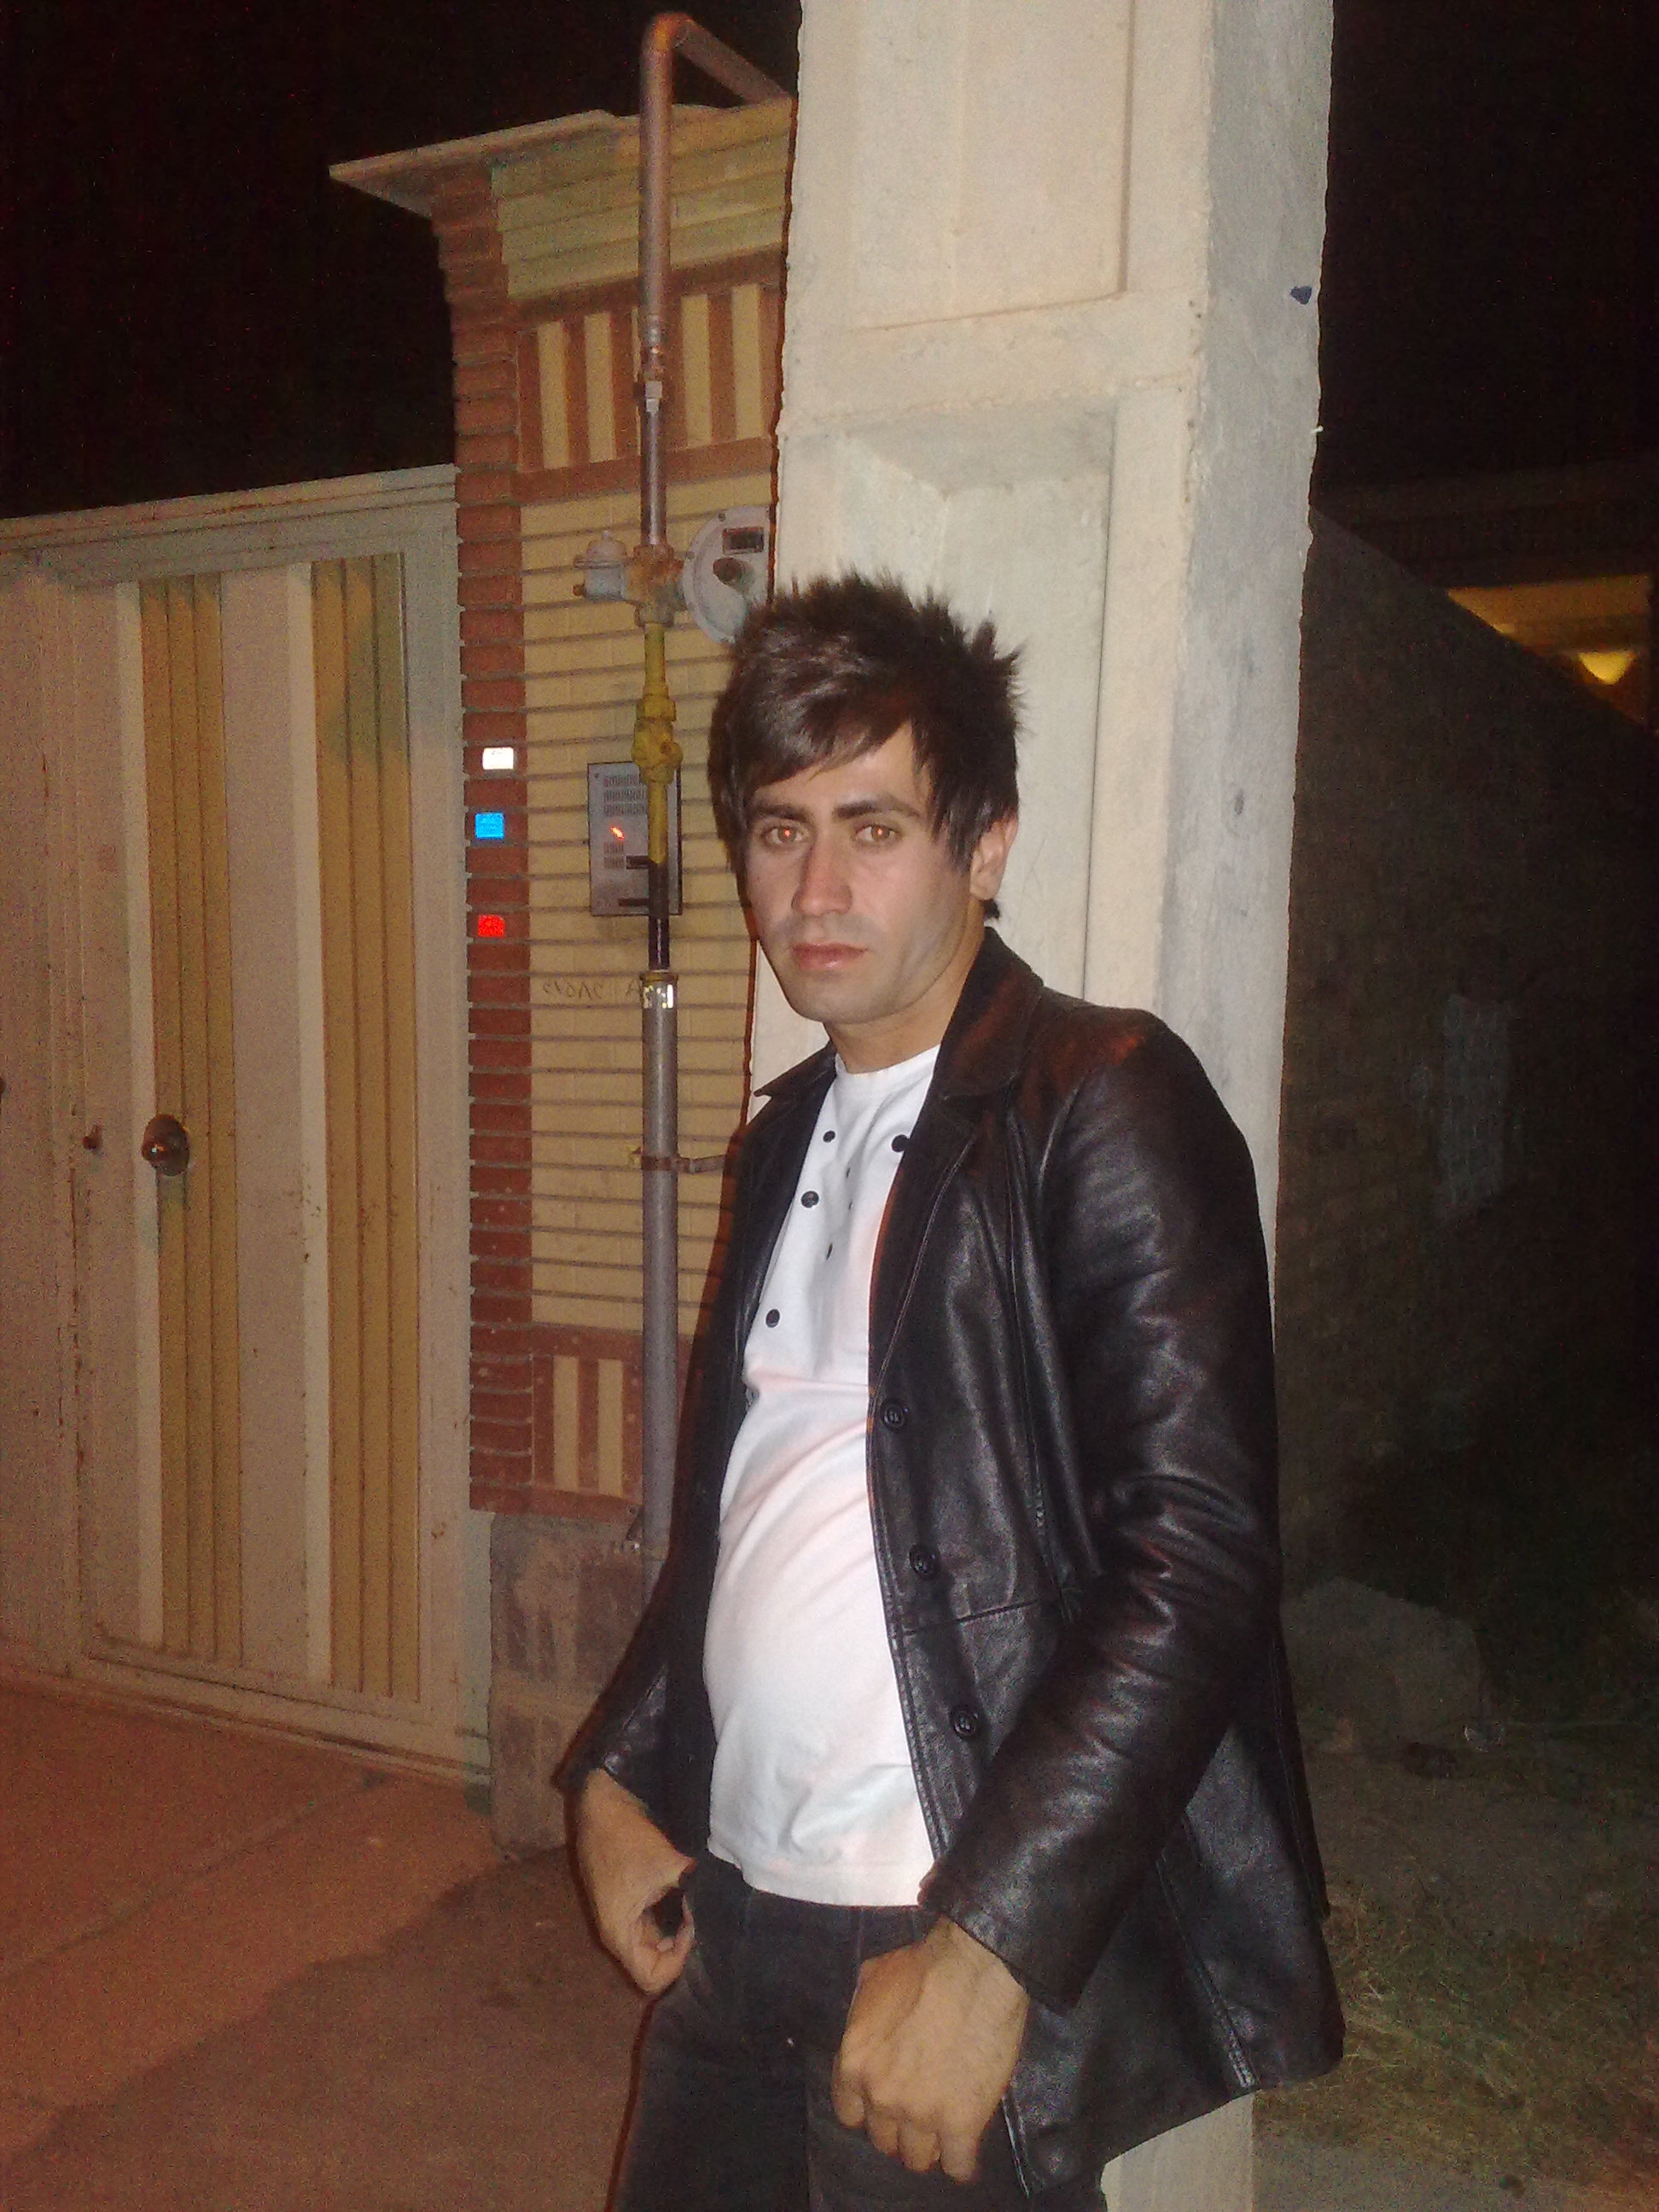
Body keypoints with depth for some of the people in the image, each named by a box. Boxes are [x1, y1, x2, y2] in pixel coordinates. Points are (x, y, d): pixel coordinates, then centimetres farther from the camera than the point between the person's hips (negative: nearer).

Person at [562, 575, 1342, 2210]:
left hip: (950, 1950, -6)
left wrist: (985, 1950, -20)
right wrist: (617, 1773, 8)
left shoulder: (1109, 1105, -12)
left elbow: (1198, 1563, -18)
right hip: (729, 1913, 7)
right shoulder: (789, 1135, 11)